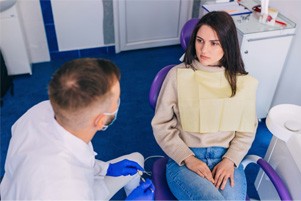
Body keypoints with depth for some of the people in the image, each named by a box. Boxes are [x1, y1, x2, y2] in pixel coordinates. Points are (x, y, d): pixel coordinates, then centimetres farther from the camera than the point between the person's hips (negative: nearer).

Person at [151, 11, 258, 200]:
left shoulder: (244, 82, 2)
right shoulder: (178, 75, -6)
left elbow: (247, 131, 10)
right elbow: (161, 125, -1)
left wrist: (230, 160, -6)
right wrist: (188, 158, -11)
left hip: (227, 159, 2)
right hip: (184, 159, -2)